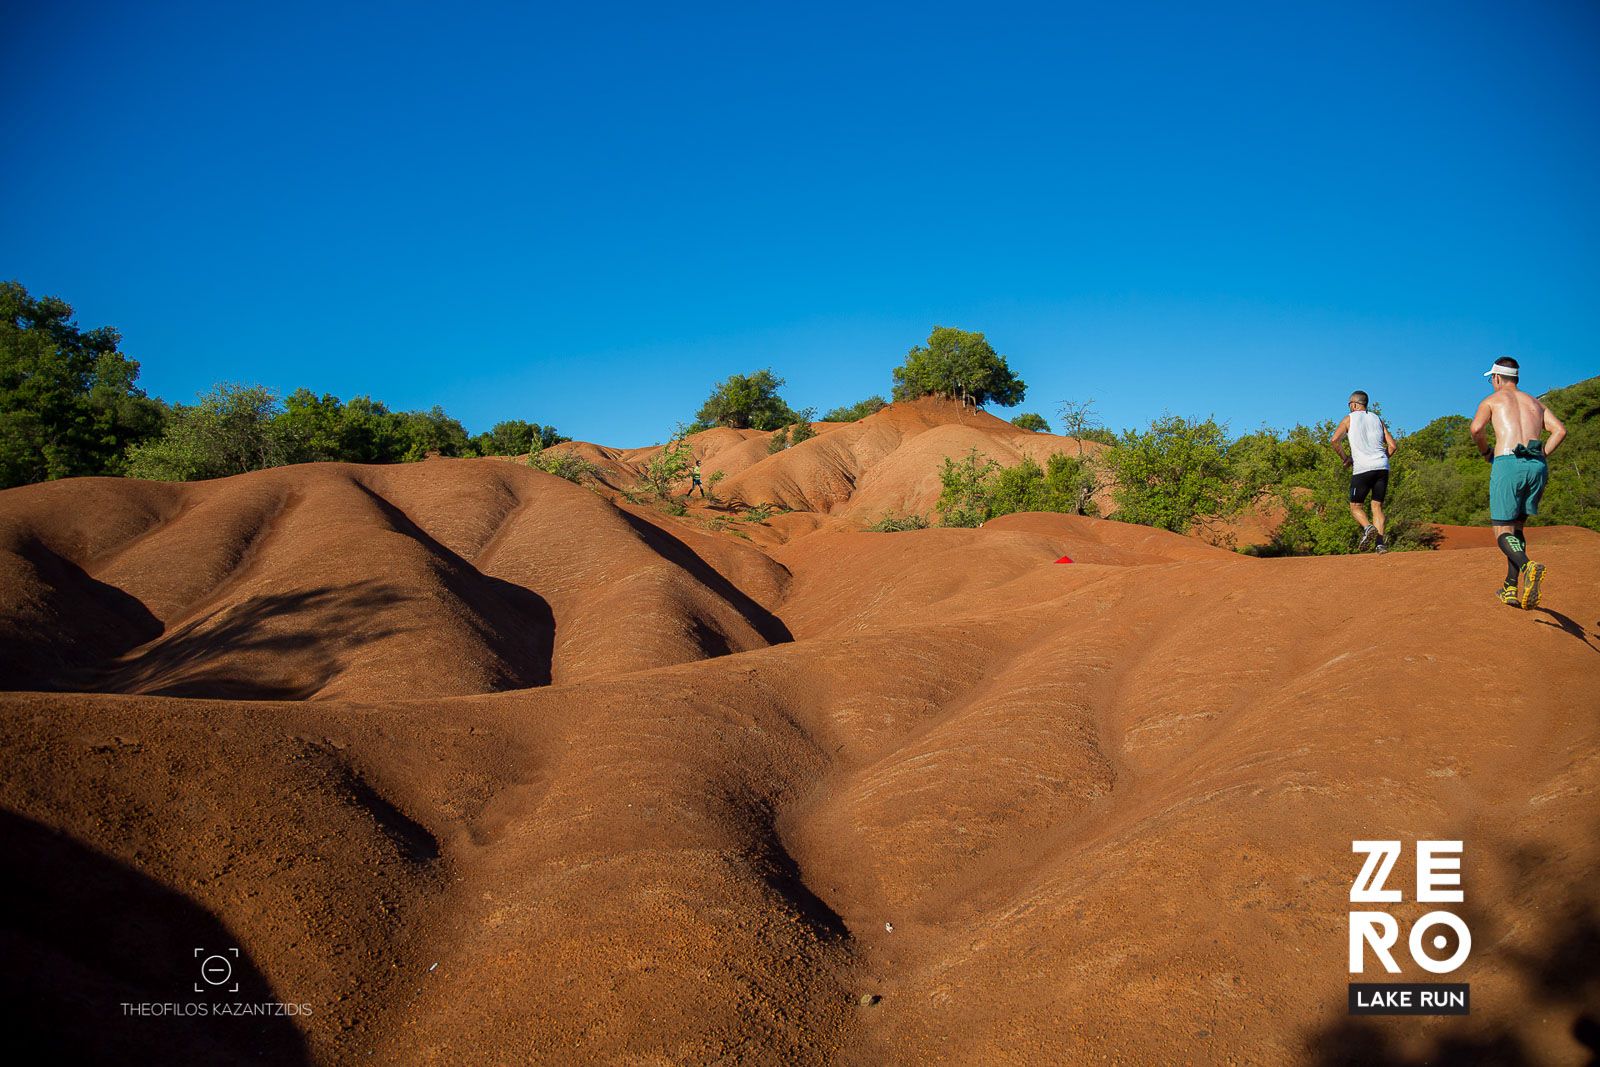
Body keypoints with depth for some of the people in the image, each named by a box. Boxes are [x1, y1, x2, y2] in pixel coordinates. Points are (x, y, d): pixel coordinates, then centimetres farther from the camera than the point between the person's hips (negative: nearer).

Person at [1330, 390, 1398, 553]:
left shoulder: (1349, 419, 7)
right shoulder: (1377, 419, 19)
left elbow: (1335, 440, -9)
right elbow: (1392, 445, 13)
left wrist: (1345, 459, 3)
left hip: (1362, 468, -4)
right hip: (1382, 467, 4)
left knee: (1355, 506, 6)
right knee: (1377, 506, 6)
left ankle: (1368, 527, -23)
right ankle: (1380, 543, -8)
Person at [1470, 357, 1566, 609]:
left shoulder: (1492, 400, 12)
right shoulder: (1535, 402, 25)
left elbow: (1477, 428, -8)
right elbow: (1560, 430, 10)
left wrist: (1486, 452, 9)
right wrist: (1540, 455, 15)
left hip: (1508, 463, -5)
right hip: (1538, 466, 5)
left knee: (1503, 532, -4)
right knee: (1517, 527, 18)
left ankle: (1527, 567, -35)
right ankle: (1511, 588, 11)